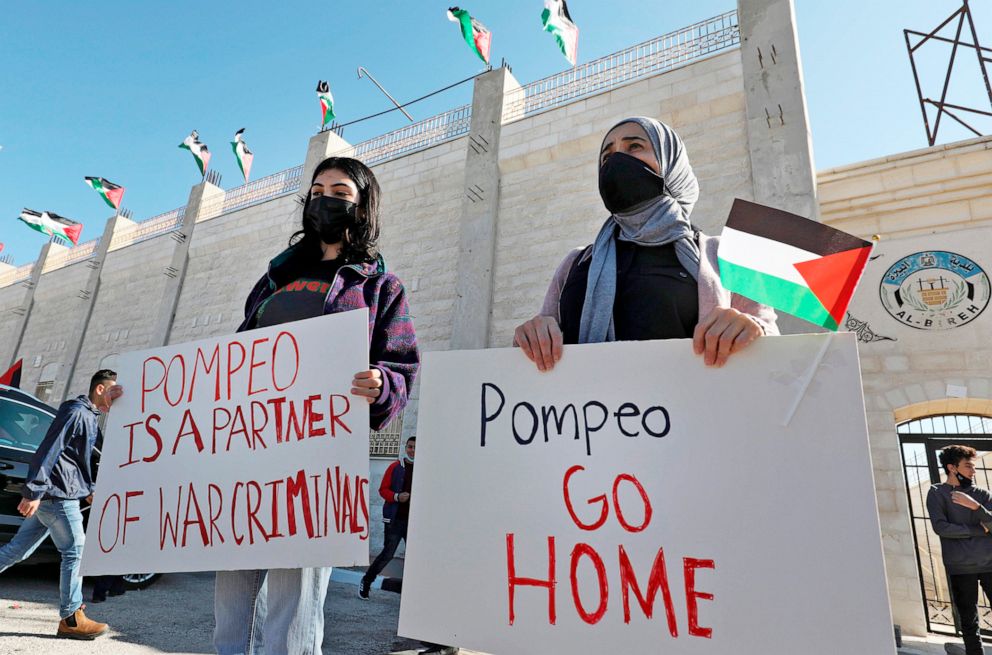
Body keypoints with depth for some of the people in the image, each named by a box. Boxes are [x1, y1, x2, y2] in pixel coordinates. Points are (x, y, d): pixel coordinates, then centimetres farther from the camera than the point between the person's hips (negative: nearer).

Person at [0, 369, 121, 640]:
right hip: (58, 495, -10)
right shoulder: (76, 412, -14)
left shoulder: (90, 417, 18)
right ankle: (71, 619, 6)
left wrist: (86, 490, 24)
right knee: (74, 552, -3)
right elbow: (49, 451, -21)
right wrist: (33, 491, -23)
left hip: (50, 495, 10)